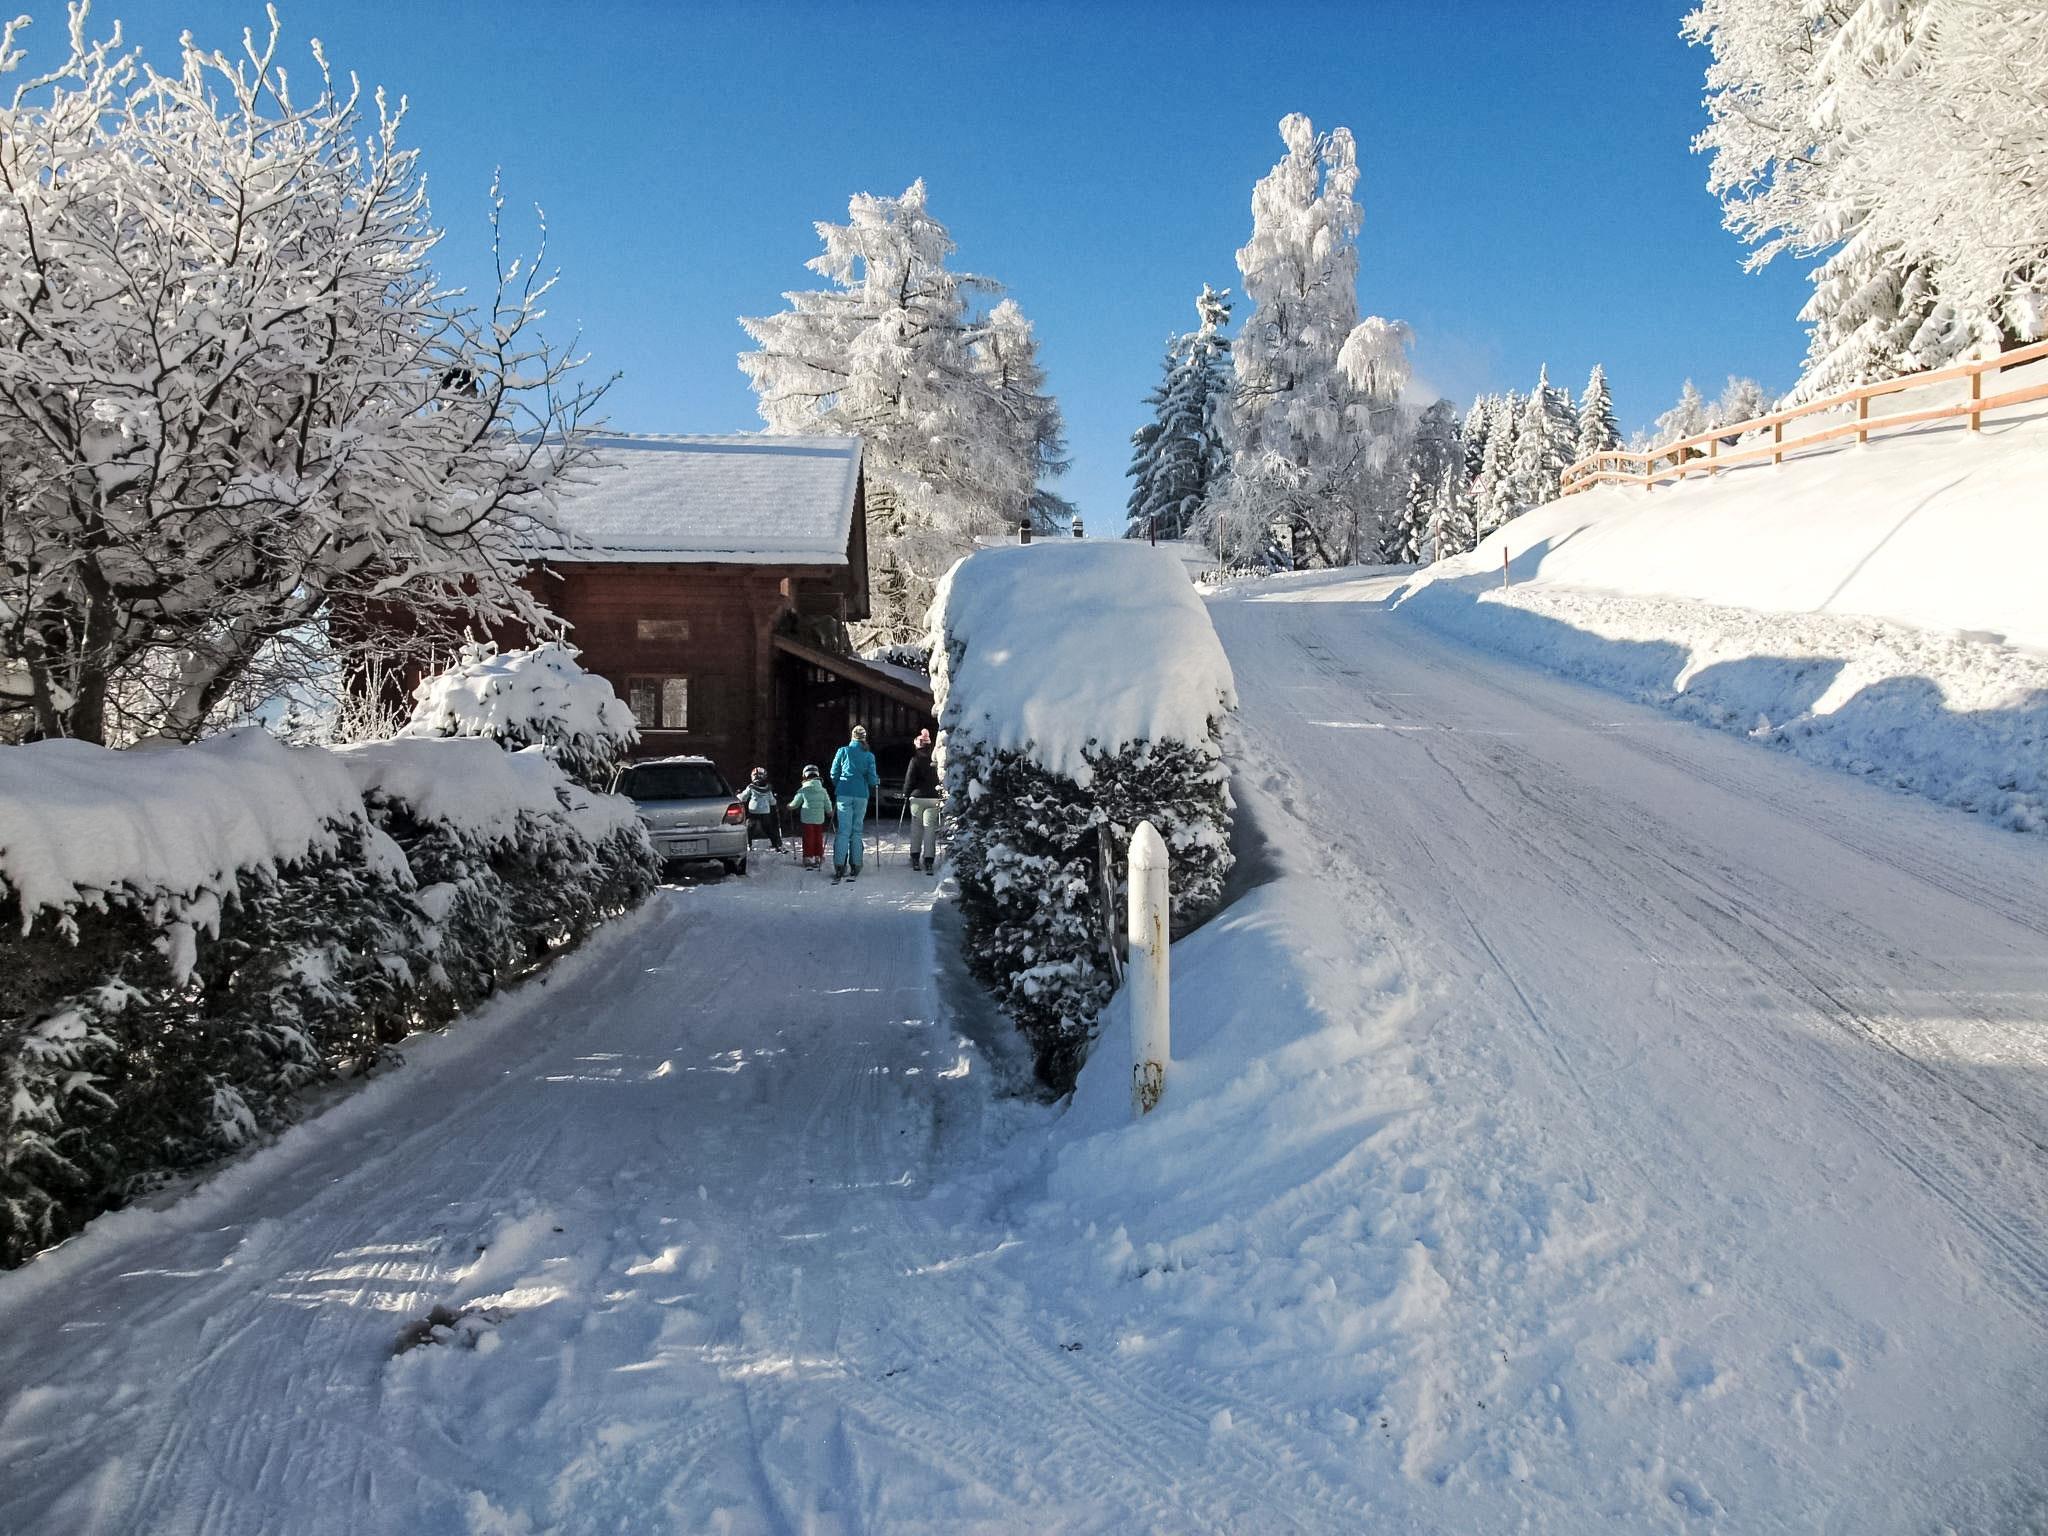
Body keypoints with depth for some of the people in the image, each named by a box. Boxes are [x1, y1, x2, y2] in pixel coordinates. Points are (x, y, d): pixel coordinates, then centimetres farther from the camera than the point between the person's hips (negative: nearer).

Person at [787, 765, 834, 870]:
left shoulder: (803, 790, -7)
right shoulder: (822, 790, 0)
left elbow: (795, 804, 4)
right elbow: (828, 805, 6)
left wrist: (789, 806, 26)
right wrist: (830, 813, 25)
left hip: (807, 819, -2)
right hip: (819, 819, 2)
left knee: (808, 839, 4)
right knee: (819, 839, 11)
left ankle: (808, 859, 5)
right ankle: (818, 858, 14)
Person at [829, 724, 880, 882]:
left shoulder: (843, 751, 3)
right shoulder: (869, 756, 4)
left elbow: (834, 773, 6)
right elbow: (872, 779, 1)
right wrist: (877, 782, 24)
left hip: (844, 794, -1)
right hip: (862, 795, 1)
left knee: (844, 830, -3)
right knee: (856, 830, 10)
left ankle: (839, 866, -15)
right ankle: (855, 866, 11)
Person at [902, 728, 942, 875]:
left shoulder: (916, 759, -7)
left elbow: (910, 778, -6)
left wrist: (906, 793, 6)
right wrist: (941, 792, 14)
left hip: (917, 797, -2)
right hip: (933, 798, 2)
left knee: (916, 827, 13)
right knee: (930, 828, 2)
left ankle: (915, 859, 13)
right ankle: (929, 861, -5)